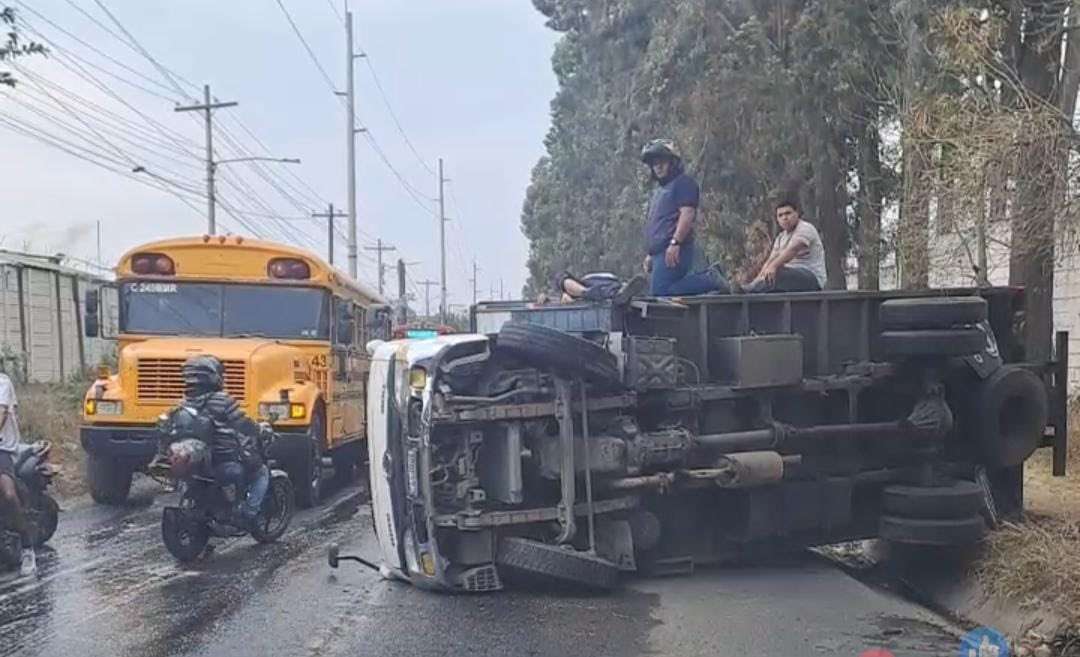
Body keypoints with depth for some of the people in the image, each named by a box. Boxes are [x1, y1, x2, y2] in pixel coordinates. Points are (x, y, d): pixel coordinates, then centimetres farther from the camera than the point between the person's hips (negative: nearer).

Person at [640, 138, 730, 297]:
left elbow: (687, 214, -16)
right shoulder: (660, 189, 28)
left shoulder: (684, 182, -3)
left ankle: (709, 280, -10)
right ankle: (709, 278, 7)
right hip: (660, 252, 10)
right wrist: (650, 254, 26)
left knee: (660, 293, -21)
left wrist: (675, 243, -25)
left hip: (672, 251, -10)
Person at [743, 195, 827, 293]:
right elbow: (770, 260, 6)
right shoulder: (781, 238, 18)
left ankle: (745, 292, -40)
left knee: (777, 273, -32)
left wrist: (774, 267, -41)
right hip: (792, 276, 8)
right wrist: (758, 279, -12)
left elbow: (792, 249, -25)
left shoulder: (805, 228, -7)